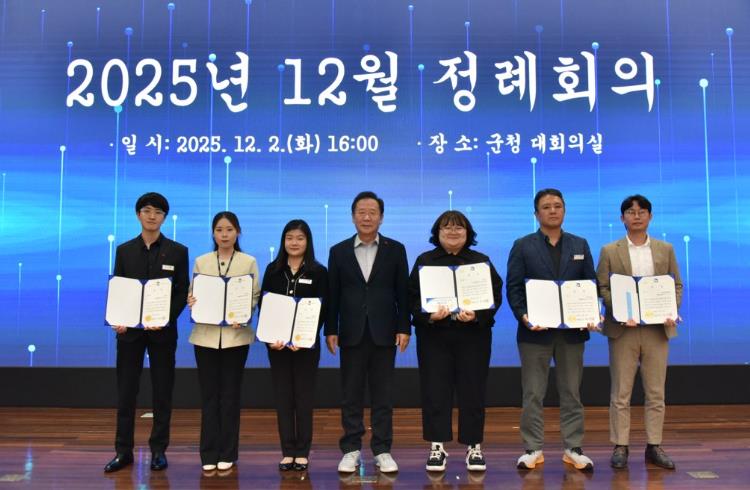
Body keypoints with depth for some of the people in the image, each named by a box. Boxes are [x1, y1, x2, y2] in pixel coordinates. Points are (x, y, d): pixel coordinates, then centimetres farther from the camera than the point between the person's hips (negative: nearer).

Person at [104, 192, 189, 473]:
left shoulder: (177, 251, 2)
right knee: (125, 391, 5)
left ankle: (158, 450, 16)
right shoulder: (124, 250, 8)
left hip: (162, 330, -1)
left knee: (162, 392, 5)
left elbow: (183, 292, -1)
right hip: (129, 329, 2)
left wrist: (166, 319, -16)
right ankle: (123, 451, 16)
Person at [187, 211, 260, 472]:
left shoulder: (249, 262, 2)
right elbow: (193, 294, 7)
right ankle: (209, 453, 14)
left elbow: (255, 296, 0)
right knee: (209, 394, 5)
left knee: (230, 394, 5)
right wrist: (191, 301, -16)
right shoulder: (201, 262, 7)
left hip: (235, 335, -1)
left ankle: (227, 453, 15)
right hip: (206, 335, 1)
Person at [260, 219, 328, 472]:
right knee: (282, 396, 6)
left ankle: (302, 452, 14)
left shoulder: (318, 272, -1)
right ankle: (287, 452, 14)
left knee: (304, 396, 4)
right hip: (277, 342, 2)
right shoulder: (273, 270, 6)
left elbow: (322, 309, -5)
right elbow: (263, 305, 4)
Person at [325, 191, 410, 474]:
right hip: (351, 334, 1)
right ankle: (351, 450, 16)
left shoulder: (395, 249, 4)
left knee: (383, 395, 6)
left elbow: (403, 292, 3)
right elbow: (332, 295, 4)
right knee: (351, 395, 6)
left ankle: (382, 451, 15)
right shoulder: (339, 251, 5)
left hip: (384, 333, 0)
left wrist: (404, 328, -3)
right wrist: (330, 330, -1)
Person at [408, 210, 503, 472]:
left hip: (473, 334, 0)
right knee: (435, 391, 1)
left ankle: (474, 447, 15)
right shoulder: (424, 261, 7)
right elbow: (413, 296, 0)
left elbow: (495, 295, 0)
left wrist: (477, 315, -17)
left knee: (472, 391, 3)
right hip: (433, 334, 0)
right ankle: (437, 447, 11)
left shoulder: (482, 261, 8)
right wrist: (428, 315, -18)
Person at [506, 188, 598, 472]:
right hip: (535, 330, -2)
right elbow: (513, 287, -3)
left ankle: (573, 449, 19)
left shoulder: (580, 245, 11)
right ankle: (533, 449, 14)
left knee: (571, 392, 9)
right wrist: (523, 316, -17)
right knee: (532, 394, 4)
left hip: (572, 330, 2)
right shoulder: (523, 246, 2)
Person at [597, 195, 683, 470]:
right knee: (620, 393, 2)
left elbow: (676, 284, 10)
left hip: (657, 328, 2)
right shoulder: (609, 251, 4)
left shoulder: (665, 249, 11)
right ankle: (620, 447, 9)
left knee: (656, 393, 7)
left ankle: (654, 447, 17)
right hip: (623, 328, -2)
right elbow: (602, 287, 0)